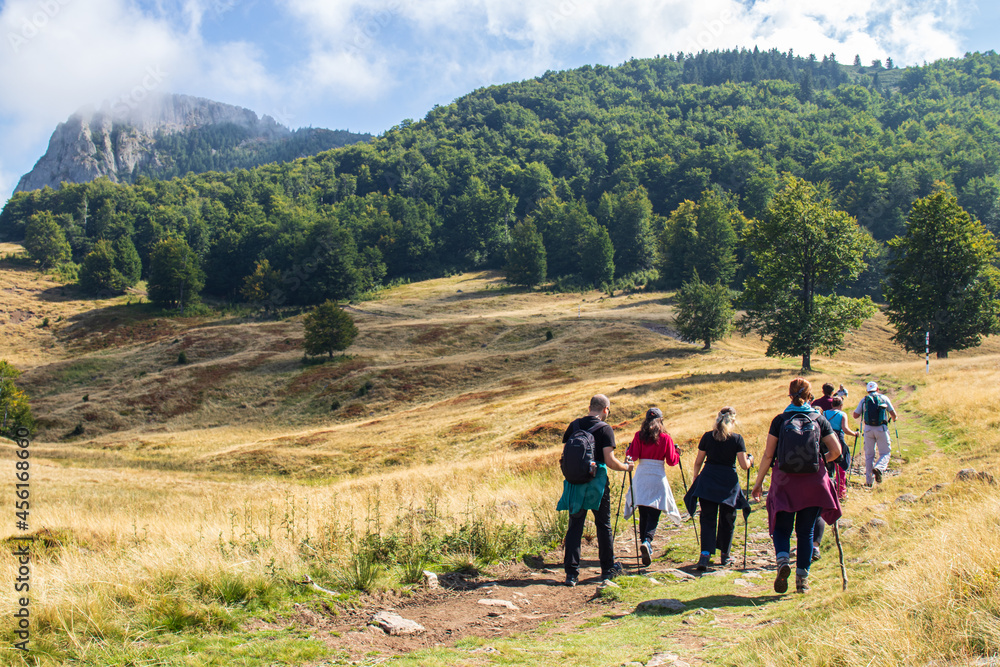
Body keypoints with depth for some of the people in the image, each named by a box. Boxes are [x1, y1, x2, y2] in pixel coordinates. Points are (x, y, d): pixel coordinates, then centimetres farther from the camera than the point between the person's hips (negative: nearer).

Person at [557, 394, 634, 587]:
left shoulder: (574, 425, 6)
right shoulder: (605, 429, -8)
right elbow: (610, 461, -14)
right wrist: (626, 467, 3)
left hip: (575, 481, 3)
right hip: (597, 483, -3)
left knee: (574, 526, 6)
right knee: (603, 526, 12)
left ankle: (571, 572, 2)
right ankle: (608, 569, 22)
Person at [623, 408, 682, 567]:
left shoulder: (639, 436, 1)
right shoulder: (666, 438, -2)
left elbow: (633, 456, -3)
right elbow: (672, 461, 0)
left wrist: (627, 451, 17)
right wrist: (677, 453, 20)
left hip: (641, 476, 2)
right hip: (658, 477, -2)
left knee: (643, 514, 10)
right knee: (654, 515, -2)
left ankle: (646, 548, 12)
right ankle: (647, 541, -26)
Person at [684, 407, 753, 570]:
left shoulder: (707, 436, 2)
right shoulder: (737, 439, -5)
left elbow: (698, 461, 7)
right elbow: (744, 465, -7)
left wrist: (695, 478, 22)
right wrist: (750, 459, 15)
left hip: (707, 481, 1)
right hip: (729, 483, -1)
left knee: (708, 519, 2)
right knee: (727, 520, 15)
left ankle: (705, 554, -15)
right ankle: (724, 555, 25)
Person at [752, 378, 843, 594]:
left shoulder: (780, 420, -1)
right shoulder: (819, 420, 2)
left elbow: (768, 454, -3)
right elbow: (836, 451, -1)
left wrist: (758, 482, 4)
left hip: (785, 481, -1)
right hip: (813, 482, 1)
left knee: (781, 527, 10)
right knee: (806, 531, 11)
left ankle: (783, 560, -17)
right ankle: (802, 578, 11)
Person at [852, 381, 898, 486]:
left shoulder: (864, 400, 7)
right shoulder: (884, 398, 5)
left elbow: (855, 415, 8)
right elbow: (893, 414, 8)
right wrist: (894, 418, 31)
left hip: (868, 429, 2)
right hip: (881, 429, -2)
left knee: (869, 454, 11)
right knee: (885, 453, 7)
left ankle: (869, 480, 8)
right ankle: (879, 468, -23)